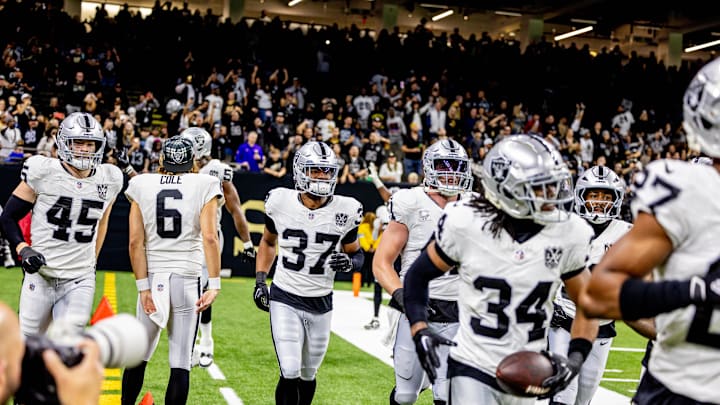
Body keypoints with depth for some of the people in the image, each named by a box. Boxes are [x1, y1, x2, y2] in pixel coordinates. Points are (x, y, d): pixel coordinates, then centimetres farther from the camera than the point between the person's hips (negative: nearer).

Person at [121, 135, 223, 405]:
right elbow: (209, 237, -13)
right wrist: (214, 285, -14)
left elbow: (136, 241, -4)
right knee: (180, 363, 3)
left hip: (153, 277, 2)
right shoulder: (204, 186, -2)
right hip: (187, 279, -2)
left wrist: (143, 288, -2)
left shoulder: (142, 185, 3)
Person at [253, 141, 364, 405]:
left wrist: (349, 262, -17)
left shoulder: (345, 211, -7)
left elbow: (357, 254, 7)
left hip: (321, 303, 2)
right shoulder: (280, 202, -7)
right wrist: (260, 281, 5)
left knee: (308, 375, 15)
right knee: (290, 375, -12)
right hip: (285, 299, -2)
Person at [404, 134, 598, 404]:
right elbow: (418, 275, 1)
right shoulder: (466, 223, -14)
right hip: (472, 368, -3)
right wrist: (419, 330, -14)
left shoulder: (568, 234, -8)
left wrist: (575, 359, -8)